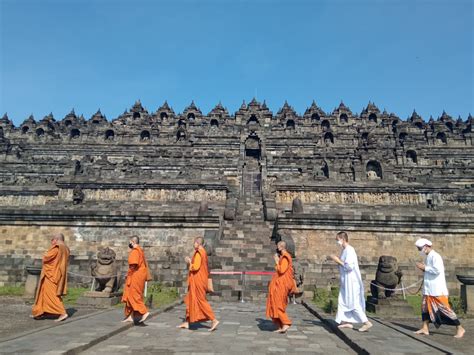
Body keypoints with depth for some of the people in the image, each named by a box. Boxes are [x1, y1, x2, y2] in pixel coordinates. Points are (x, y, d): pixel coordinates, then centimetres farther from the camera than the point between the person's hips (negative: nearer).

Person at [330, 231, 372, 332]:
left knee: (353, 303, -4)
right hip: (346, 280, 10)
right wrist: (337, 260, 4)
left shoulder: (349, 250, -19)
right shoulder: (345, 250, 11)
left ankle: (367, 323, 2)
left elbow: (349, 266, -25)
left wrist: (338, 261, -16)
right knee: (342, 300, 13)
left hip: (351, 280, -10)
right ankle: (347, 321, 20)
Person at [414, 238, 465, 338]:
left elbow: (437, 270, -25)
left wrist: (425, 268, -16)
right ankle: (425, 329, 12)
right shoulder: (428, 257, 14)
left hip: (437, 289, -9)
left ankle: (460, 328, 13)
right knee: (425, 306, 7)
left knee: (444, 308, -1)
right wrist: (423, 269, 4)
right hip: (428, 289, 9)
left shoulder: (435, 256, -15)